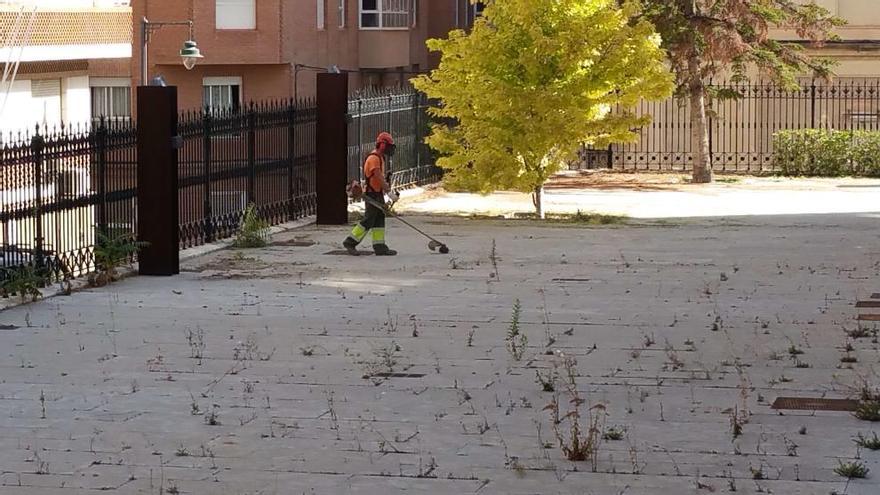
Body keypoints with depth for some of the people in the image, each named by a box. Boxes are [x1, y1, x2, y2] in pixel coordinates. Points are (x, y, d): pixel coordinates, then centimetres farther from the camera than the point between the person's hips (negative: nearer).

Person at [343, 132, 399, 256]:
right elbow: (378, 177, -25)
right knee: (368, 220, -8)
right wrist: (389, 192, -28)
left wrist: (388, 189, 16)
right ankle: (350, 242, -1)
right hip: (372, 194, -10)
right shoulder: (374, 158, -17)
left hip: (378, 194, 10)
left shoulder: (380, 158, 16)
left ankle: (380, 247, 9)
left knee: (379, 220, 8)